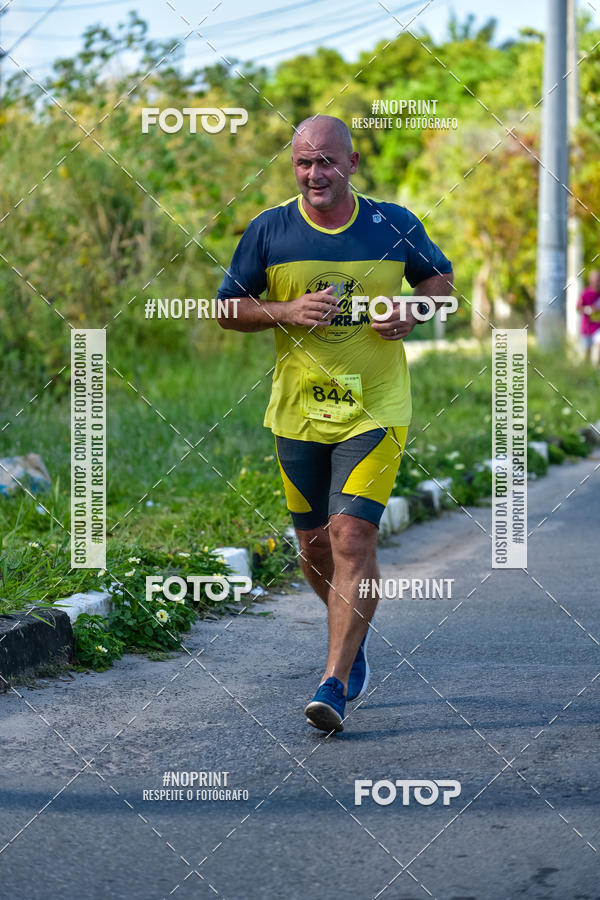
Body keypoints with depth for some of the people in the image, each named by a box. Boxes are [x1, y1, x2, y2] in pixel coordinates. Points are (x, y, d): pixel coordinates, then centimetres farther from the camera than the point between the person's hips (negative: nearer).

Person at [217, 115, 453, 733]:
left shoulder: (393, 224, -2)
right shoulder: (269, 230, -2)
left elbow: (440, 277, 15)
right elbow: (229, 308, 5)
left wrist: (413, 312, -7)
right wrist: (288, 312, -14)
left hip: (376, 409, -2)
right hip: (298, 410, 2)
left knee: (353, 536, -15)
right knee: (314, 543, 12)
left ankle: (334, 682, -13)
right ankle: (353, 637, 42)